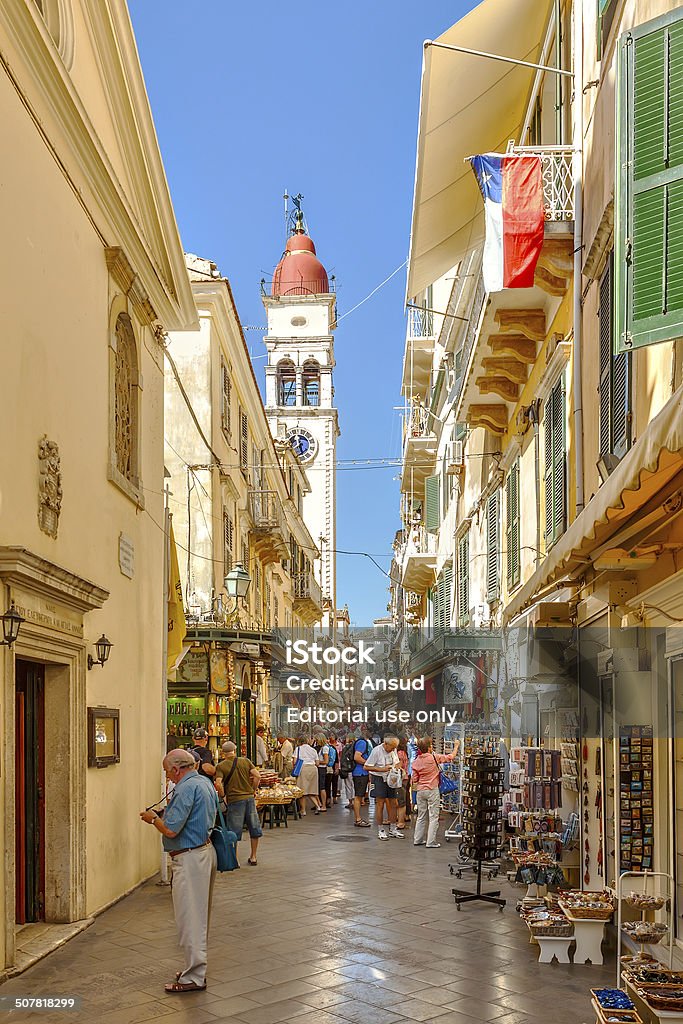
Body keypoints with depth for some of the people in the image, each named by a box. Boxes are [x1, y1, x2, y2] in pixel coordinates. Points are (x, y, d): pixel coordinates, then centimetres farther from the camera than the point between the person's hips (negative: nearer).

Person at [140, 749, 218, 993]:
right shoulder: (206, 785, 10)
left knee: (189, 918, -2)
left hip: (190, 859, -10)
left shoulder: (187, 789, -20)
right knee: (199, 917, 18)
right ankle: (196, 967, 27)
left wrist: (153, 819, -4)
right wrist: (162, 816, 16)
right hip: (206, 851, 10)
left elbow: (171, 830, -25)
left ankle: (194, 977, 3)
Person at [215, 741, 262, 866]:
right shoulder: (245, 761, 4)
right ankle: (253, 857, 20)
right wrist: (252, 791, 7)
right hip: (249, 798, 3)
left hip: (234, 800, -3)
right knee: (254, 828, 14)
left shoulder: (221, 766, -4)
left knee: (234, 832, 6)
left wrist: (223, 796, -1)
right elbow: (257, 776, -4)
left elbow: (218, 784, -17)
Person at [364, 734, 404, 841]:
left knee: (393, 804, 7)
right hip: (379, 779, -6)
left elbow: (397, 763, 20)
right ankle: (380, 830, 5)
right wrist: (382, 769, -22)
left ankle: (393, 829, 17)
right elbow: (367, 767, -15)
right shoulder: (376, 751, -16)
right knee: (380, 804, -4)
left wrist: (397, 767, -4)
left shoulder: (393, 750, 4)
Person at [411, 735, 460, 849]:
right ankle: (431, 842, 0)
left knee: (421, 816, 16)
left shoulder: (416, 761, 0)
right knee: (433, 817, 1)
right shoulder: (434, 757, -14)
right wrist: (456, 745, 9)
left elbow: (414, 779, 4)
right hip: (432, 790, -5)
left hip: (420, 791, 5)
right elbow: (451, 757, -5)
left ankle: (417, 839, 20)